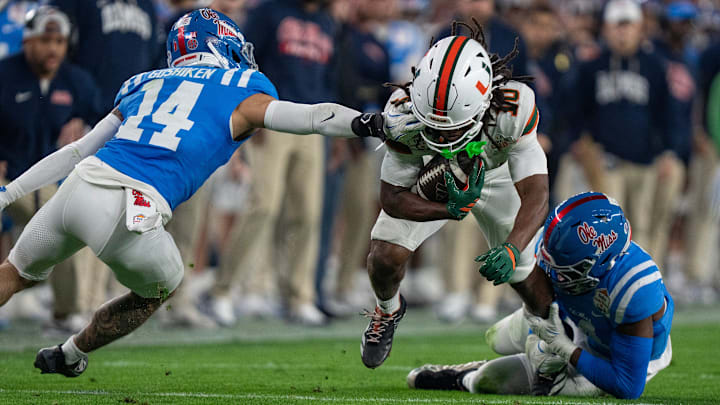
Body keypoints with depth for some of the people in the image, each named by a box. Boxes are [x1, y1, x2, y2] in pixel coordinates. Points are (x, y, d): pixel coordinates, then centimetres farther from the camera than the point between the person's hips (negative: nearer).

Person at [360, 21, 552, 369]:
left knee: (529, 278, -3)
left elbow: (535, 193, -42)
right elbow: (393, 197, -27)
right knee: (385, 256, -18)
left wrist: (512, 249, -60)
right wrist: (449, 210, -46)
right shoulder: (403, 114, -39)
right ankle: (388, 309, 20)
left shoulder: (514, 109, -44)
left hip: (494, 175, 0)